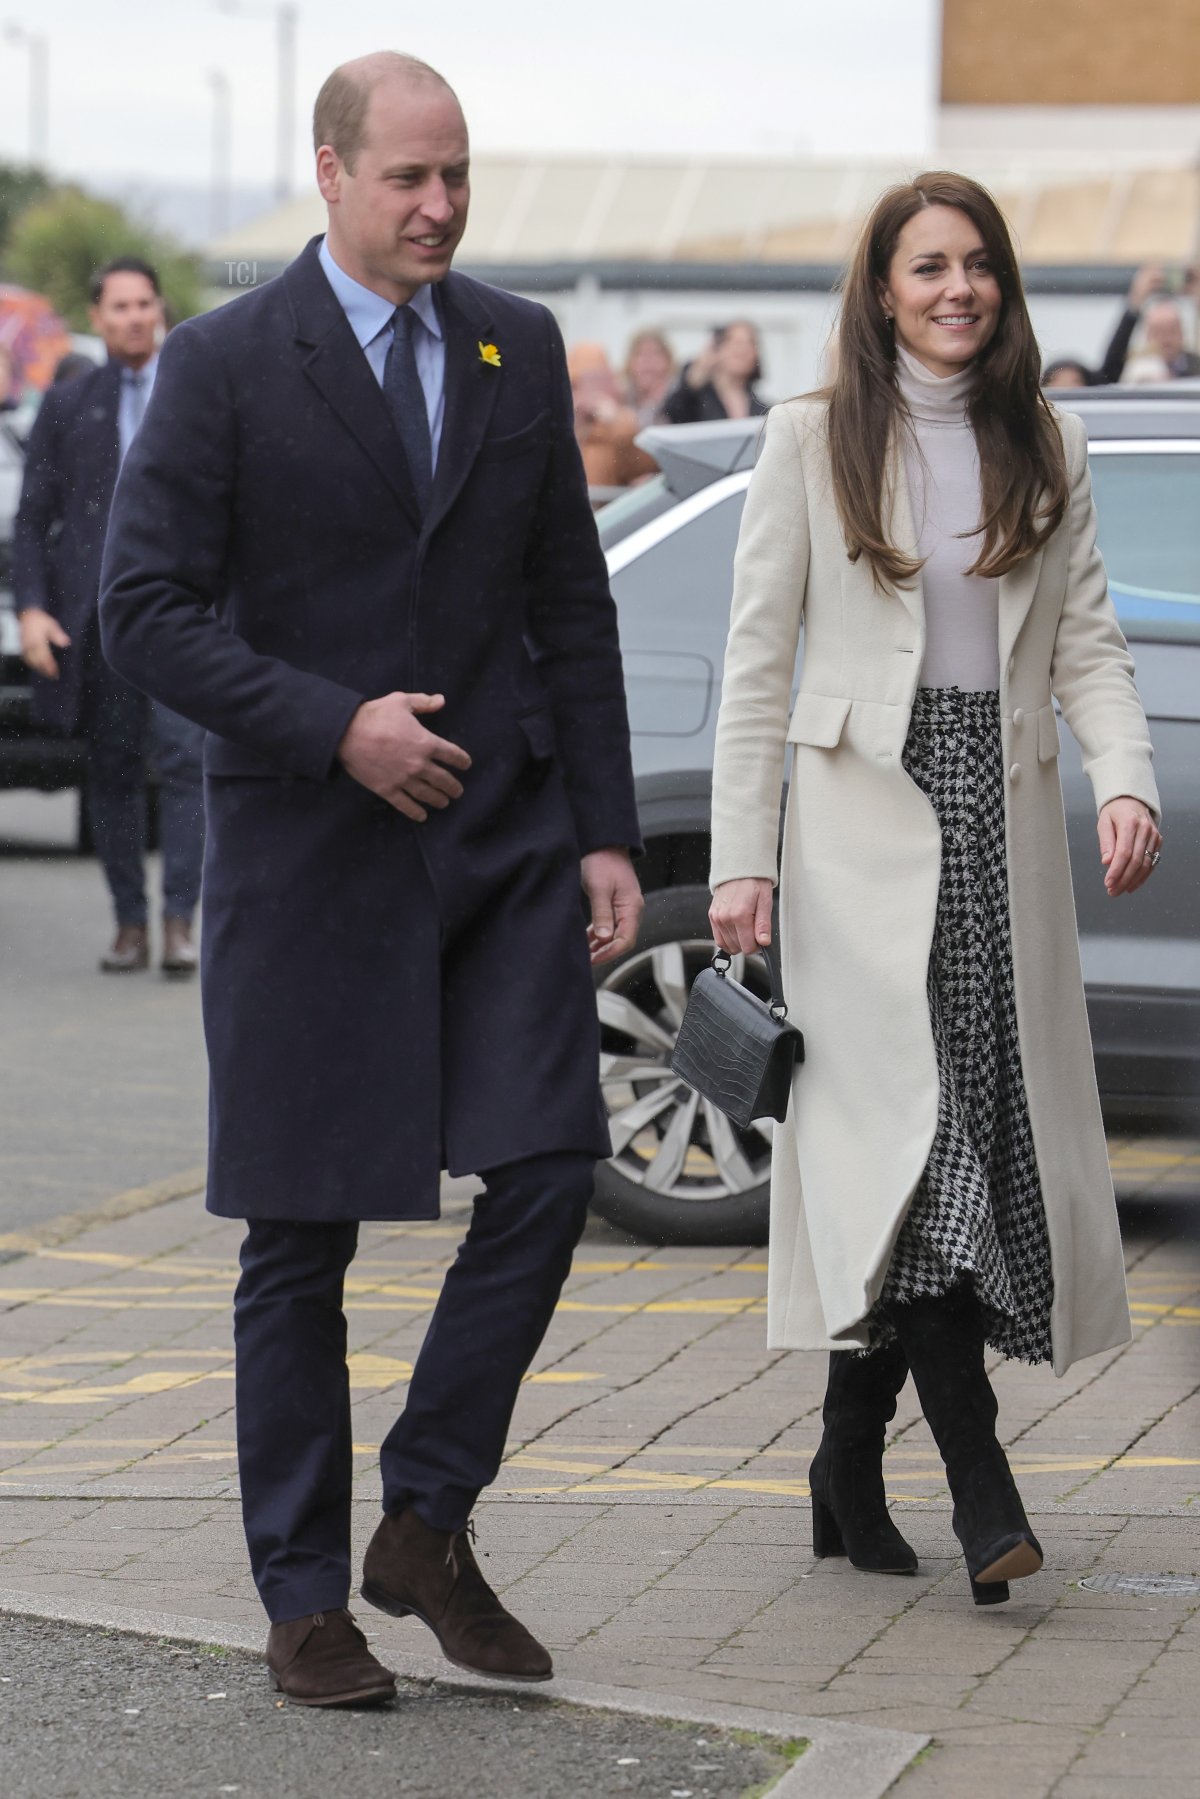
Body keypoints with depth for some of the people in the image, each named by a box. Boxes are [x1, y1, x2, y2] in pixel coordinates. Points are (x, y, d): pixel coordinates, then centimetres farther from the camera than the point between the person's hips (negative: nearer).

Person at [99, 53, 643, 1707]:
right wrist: (335, 727, -17)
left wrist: (606, 831, 5)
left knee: (550, 1169, -8)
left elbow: (573, 608, 11)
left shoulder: (519, 350, 8)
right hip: (310, 849, -3)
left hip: (504, 835, 4)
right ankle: (304, 1599, 14)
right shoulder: (224, 365, -5)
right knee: (302, 1237, 3)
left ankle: (427, 1524, 9)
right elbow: (146, 609, -9)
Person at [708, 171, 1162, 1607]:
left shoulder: (1045, 450, 11)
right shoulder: (813, 439, 2)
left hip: (1004, 819, 4)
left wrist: (1128, 783, -9)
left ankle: (851, 1461, 14)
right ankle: (978, 1483, -17)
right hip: (864, 820, -4)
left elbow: (1087, 644, 9)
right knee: (913, 1126, -14)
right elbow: (756, 659, 1)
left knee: (999, 1133, 2)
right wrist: (741, 859, -5)